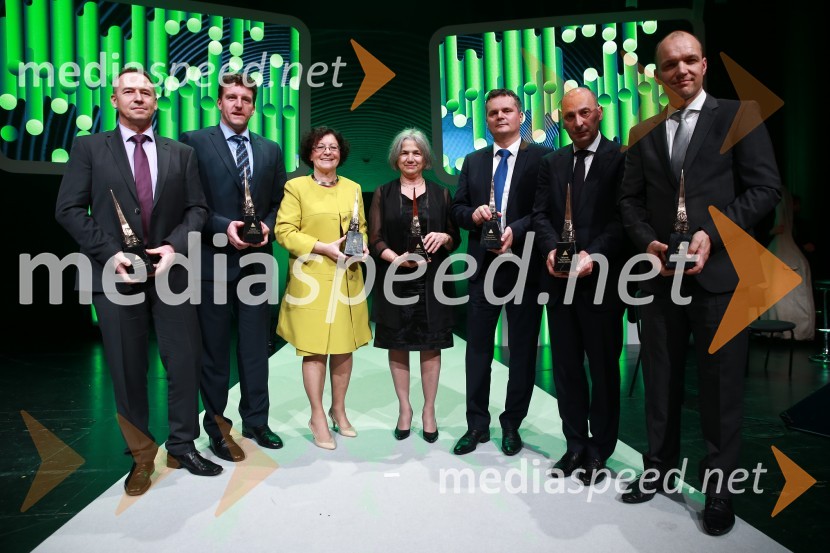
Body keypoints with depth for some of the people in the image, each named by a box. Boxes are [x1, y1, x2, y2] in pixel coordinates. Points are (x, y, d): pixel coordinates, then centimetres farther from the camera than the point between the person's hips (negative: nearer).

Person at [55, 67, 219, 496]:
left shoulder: (181, 153, 11)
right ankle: (141, 455, 21)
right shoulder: (89, 148, 6)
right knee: (128, 371, 6)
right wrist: (110, 253, -12)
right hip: (116, 273, -1)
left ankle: (182, 446, 21)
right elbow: (69, 209, 0)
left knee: (185, 361, 3)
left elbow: (197, 208, 6)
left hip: (170, 270, 2)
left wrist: (175, 245, -10)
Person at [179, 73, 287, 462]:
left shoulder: (270, 150, 12)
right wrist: (224, 227, -17)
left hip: (255, 262, 4)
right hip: (212, 261, -3)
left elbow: (278, 203, 13)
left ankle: (256, 421, 25)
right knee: (214, 349, 7)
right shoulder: (194, 142, 0)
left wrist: (267, 226, -6)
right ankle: (216, 426, 20)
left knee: (256, 346, 11)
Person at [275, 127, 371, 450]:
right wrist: (324, 247, -15)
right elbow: (284, 231, -6)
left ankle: (339, 410, 26)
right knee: (315, 349, -1)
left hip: (347, 279, 4)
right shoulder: (296, 187, 0)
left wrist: (362, 245, -1)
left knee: (345, 347, 9)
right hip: (311, 280, -4)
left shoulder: (353, 188, 14)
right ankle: (317, 417, 14)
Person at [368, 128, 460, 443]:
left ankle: (429, 410, 15)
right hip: (395, 281, 0)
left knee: (431, 346, 3)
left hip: (432, 281, 0)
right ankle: (404, 408, 18)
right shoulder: (384, 194, 7)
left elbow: (456, 239, 9)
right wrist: (397, 258, -17)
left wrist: (444, 237, -14)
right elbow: (375, 240, 1)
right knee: (398, 346, 4)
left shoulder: (440, 193, 9)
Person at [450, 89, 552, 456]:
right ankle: (477, 424, 20)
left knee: (522, 347, 7)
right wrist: (473, 214, -9)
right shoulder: (473, 161, 13)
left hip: (524, 264, -3)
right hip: (483, 265, 4)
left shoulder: (542, 157, 0)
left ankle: (512, 425, 22)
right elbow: (458, 209, 12)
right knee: (478, 346, 7)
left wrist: (516, 231, -20)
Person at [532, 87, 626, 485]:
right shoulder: (552, 163, 14)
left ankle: (599, 450, 21)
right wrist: (551, 249, -11)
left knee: (603, 368, 6)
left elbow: (623, 218, -9)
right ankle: (575, 445, 24)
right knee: (566, 367, 10)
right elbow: (541, 213, 7)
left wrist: (594, 255, -21)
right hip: (560, 279, 5)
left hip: (602, 280, -4)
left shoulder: (620, 158, -1)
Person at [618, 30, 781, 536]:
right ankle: (660, 470, 29)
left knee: (721, 390, 5)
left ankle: (720, 490, 21)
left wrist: (712, 234, -15)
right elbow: (631, 200, 11)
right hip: (661, 274, 3)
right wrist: (648, 242, -6)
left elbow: (766, 187, -4)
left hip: (719, 272, -3)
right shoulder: (643, 133, 12)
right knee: (660, 384, 12)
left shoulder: (739, 116, 2)